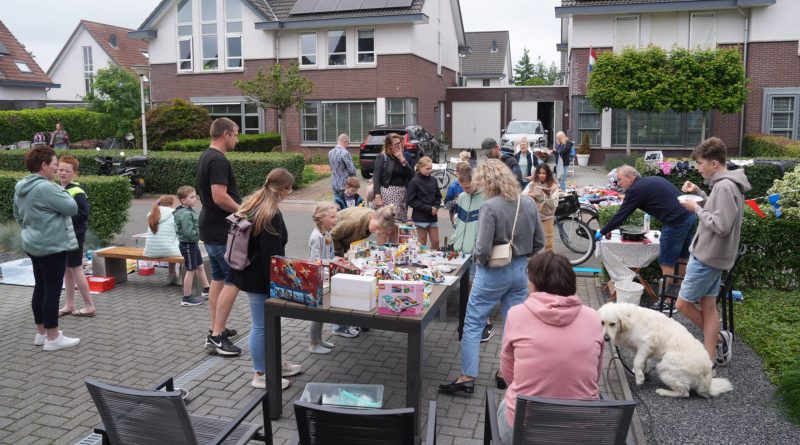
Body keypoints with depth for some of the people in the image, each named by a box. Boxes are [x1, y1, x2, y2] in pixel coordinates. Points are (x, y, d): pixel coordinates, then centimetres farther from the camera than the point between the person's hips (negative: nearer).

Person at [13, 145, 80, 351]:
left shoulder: (20, 188, 10)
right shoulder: (45, 187, -22)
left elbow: (18, 216, 21)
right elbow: (72, 208, -19)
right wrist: (63, 194, -1)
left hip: (34, 245, 10)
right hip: (52, 246, -10)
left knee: (40, 288, 16)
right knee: (53, 290, -4)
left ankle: (41, 332, 25)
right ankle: (53, 338, 2)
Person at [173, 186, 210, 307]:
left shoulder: (190, 211, 7)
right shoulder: (185, 214, -24)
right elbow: (189, 233, -29)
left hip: (193, 244, 10)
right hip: (187, 244, -10)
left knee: (200, 266, 20)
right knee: (191, 270, 0)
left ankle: (206, 289, 34)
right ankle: (187, 298, 9)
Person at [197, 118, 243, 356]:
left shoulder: (205, 157, 14)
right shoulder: (218, 160, -18)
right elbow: (220, 196, -26)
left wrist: (239, 208, 18)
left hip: (210, 228, 11)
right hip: (222, 231, -11)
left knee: (218, 278, 16)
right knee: (233, 280, -7)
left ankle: (216, 329, 23)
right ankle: (216, 337, -6)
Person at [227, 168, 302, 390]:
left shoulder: (252, 203, 7)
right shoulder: (272, 215, -23)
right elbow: (272, 254, -22)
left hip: (249, 271, 10)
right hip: (261, 277, -10)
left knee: (269, 321, 20)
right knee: (261, 325, 2)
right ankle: (260, 375, 15)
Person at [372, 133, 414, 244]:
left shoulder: (406, 156, 12)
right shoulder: (382, 157, -1)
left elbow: (411, 176, 3)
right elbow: (376, 177, -7)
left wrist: (402, 160, -6)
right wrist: (377, 196, -17)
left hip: (402, 194, 5)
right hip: (387, 194, -5)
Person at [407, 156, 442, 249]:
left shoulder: (433, 180, 4)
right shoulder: (414, 182, -9)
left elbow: (438, 196, 14)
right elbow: (411, 201, -11)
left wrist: (436, 207, -5)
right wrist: (428, 208, -15)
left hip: (433, 217, 4)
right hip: (420, 217, -4)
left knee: (435, 242, 5)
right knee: (422, 244, 3)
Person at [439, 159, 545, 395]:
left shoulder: (490, 207, -20)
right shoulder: (529, 203, -1)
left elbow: (483, 249, -22)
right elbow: (539, 241, 6)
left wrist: (479, 260, -2)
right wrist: (521, 256, 15)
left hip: (493, 273, -6)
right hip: (520, 271, 6)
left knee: (473, 323, 6)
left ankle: (467, 377, 9)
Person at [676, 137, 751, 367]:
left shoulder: (725, 187, -21)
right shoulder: (727, 183, 10)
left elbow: (721, 225, -26)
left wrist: (696, 208, -16)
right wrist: (699, 193, 7)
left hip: (707, 258, -10)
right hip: (710, 255, 10)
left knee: (683, 303, 0)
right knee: (708, 306, 12)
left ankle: (719, 338, 18)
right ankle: (710, 360, 18)